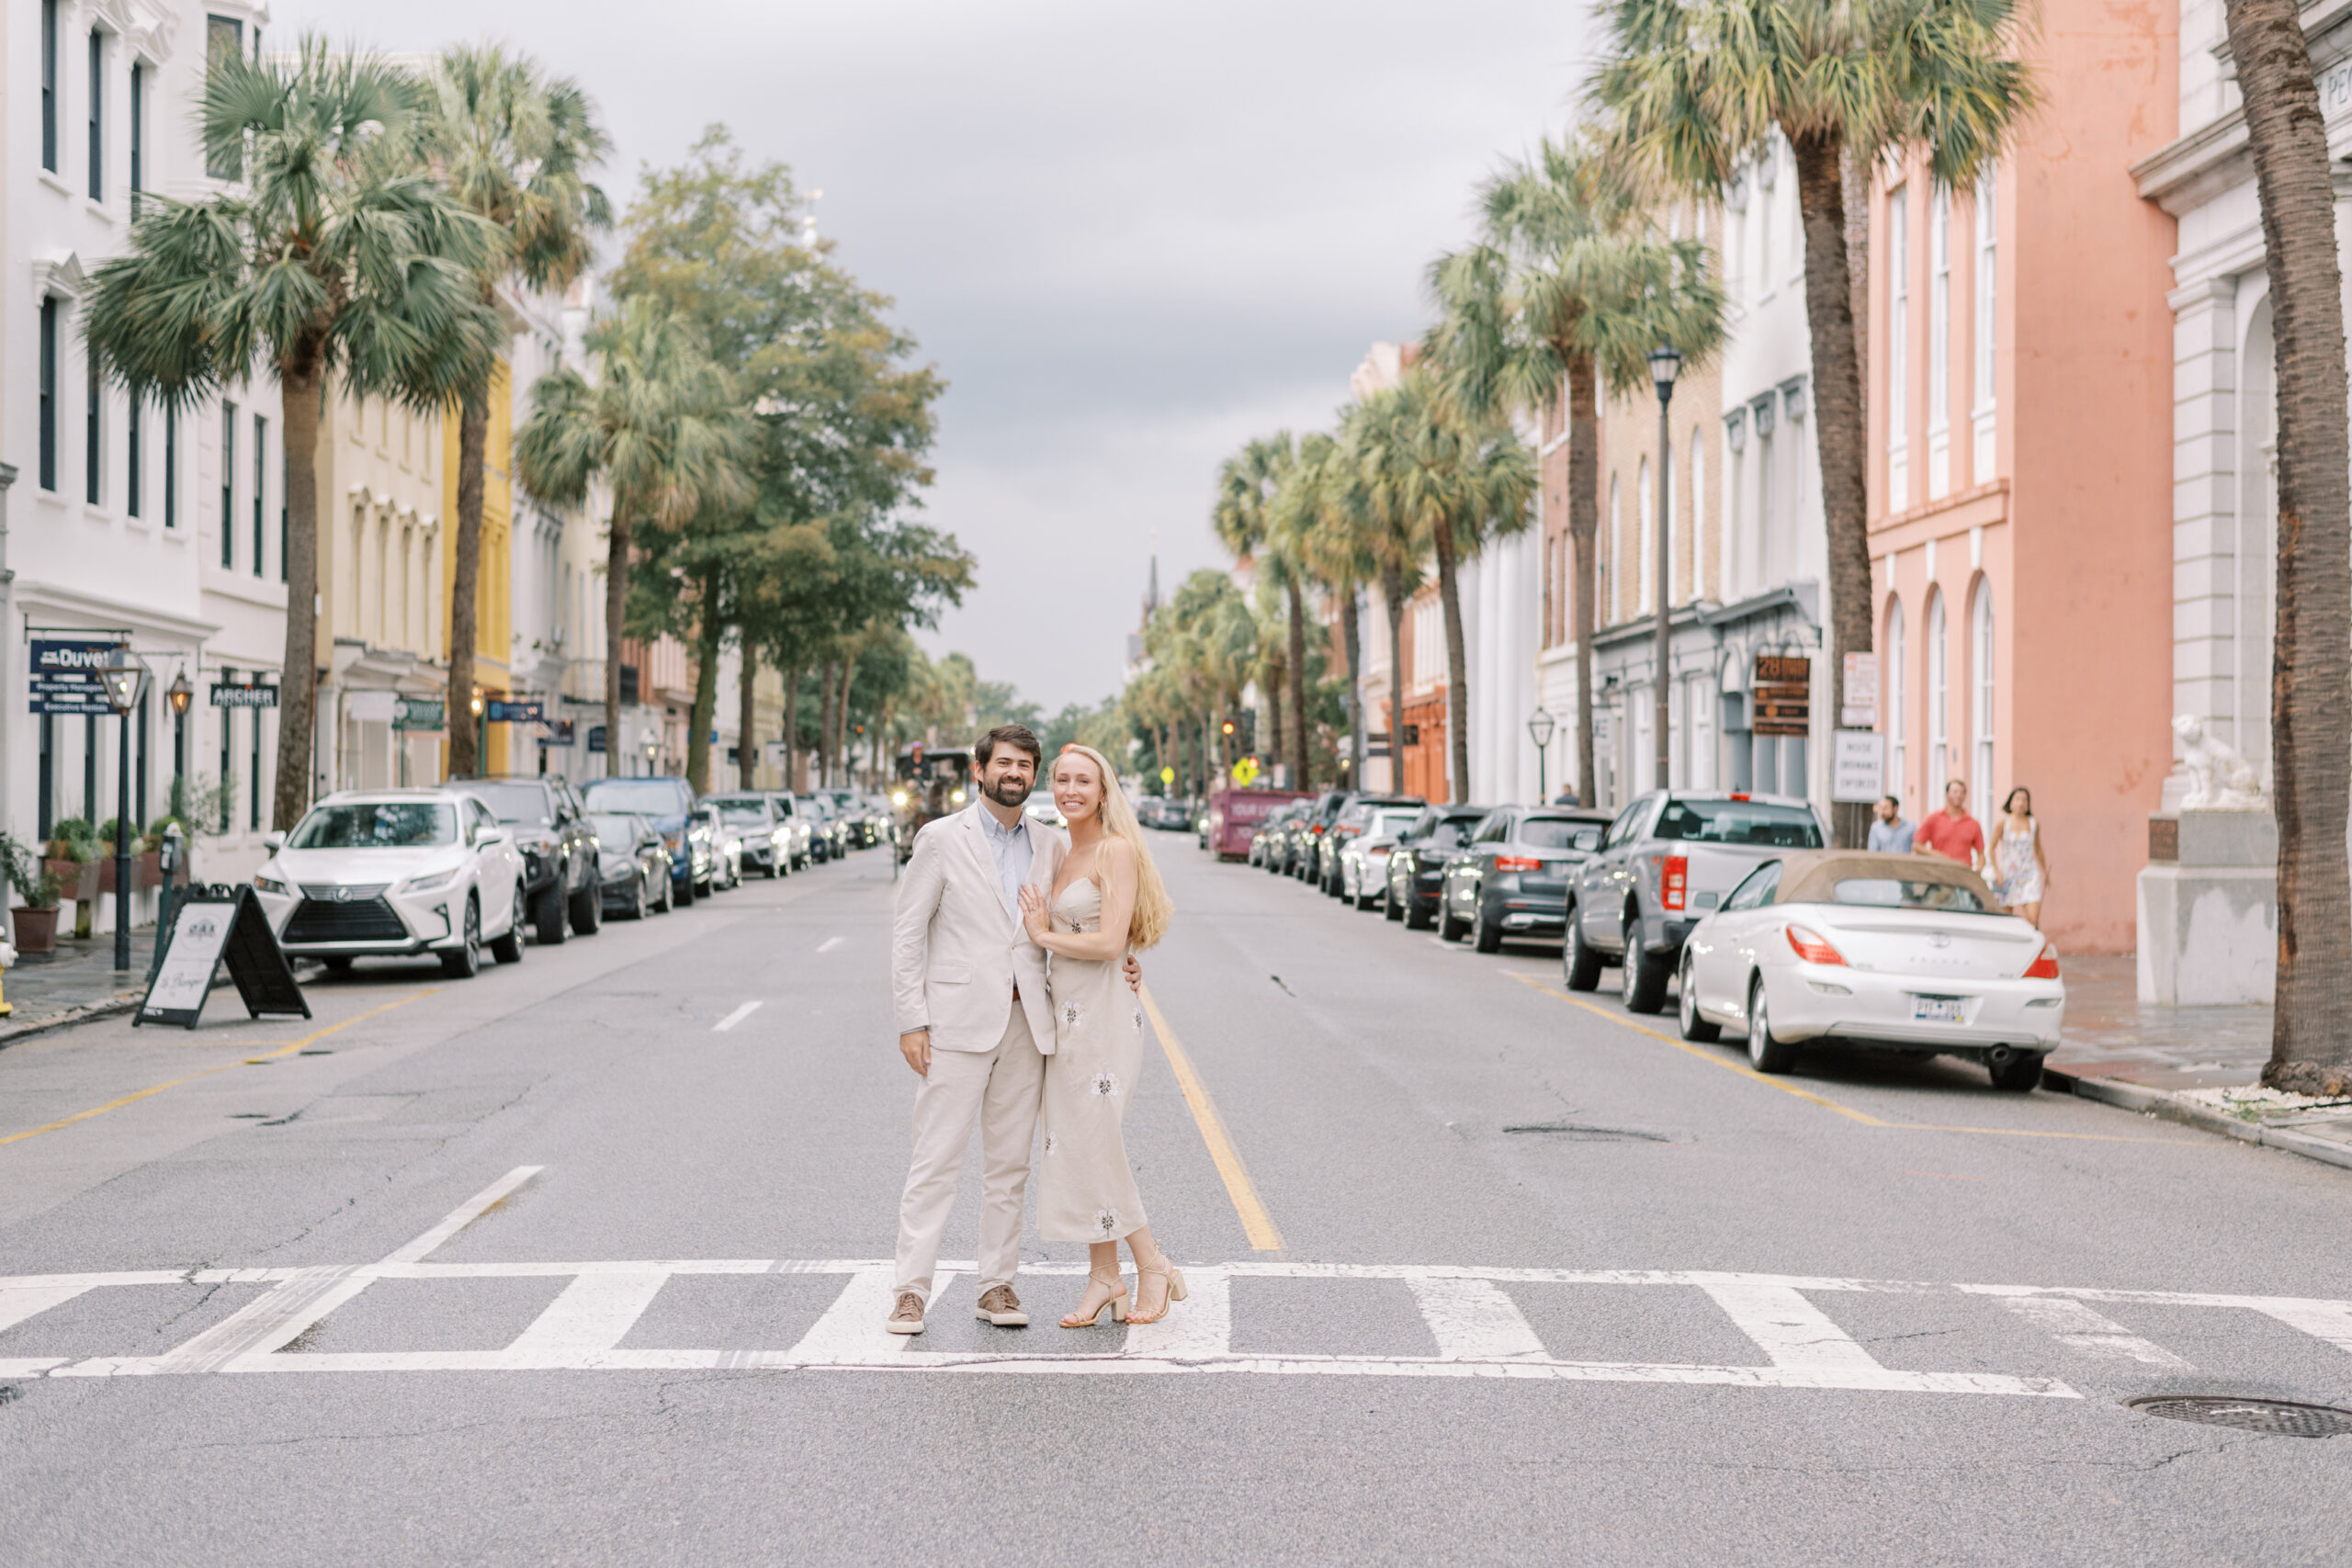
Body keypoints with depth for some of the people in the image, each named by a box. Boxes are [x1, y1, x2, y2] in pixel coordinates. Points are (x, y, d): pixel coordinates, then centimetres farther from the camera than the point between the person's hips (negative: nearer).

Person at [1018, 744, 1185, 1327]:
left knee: (1093, 1145, -7)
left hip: (1103, 1013, -9)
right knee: (1072, 1144, 8)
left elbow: (1109, 942, -20)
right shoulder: (1064, 856, 14)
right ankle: (1103, 1277, 15)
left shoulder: (1117, 851, -12)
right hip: (1065, 1014, 9)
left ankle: (1154, 1267, 6)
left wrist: (1043, 934, -8)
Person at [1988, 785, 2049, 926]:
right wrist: (1997, 872, -11)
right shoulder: (2004, 823, -3)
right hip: (2008, 876, -1)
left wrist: (2045, 873, 24)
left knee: (2033, 918, -14)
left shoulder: (2034, 824, 4)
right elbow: (1991, 848, 0)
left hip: (2029, 875, 1)